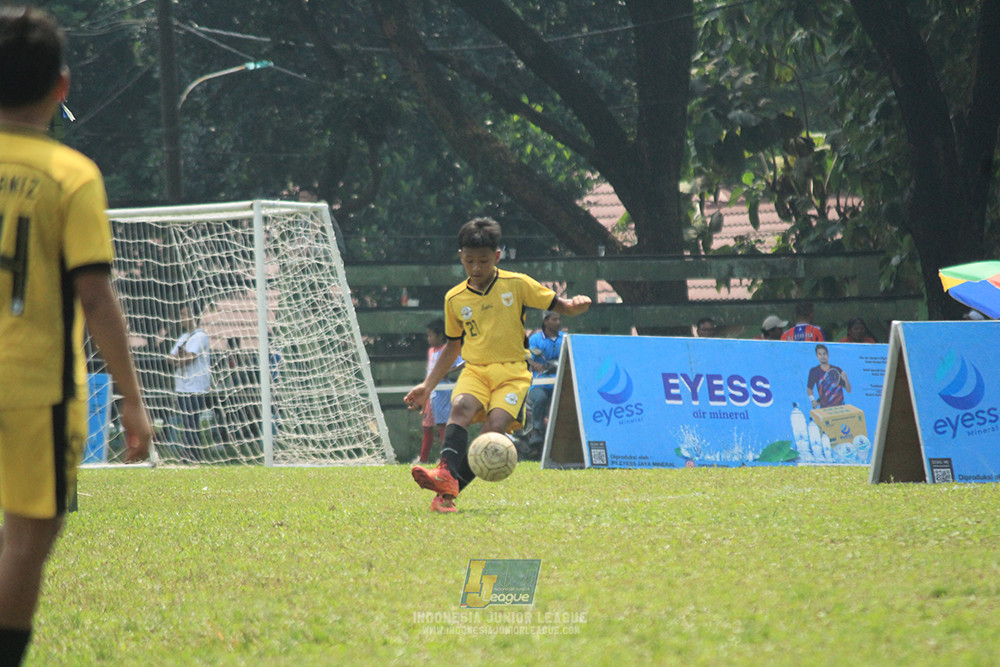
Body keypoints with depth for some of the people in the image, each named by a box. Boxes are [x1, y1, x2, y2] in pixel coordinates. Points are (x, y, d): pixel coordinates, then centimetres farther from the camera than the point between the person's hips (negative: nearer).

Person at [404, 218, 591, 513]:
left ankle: (447, 493, -26)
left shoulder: (517, 285, 2)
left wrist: (575, 306, -21)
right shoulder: (454, 299, 10)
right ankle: (446, 473, -49)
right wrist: (428, 385, 17)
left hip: (512, 372, -2)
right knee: (460, 408, -30)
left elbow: (558, 306, 4)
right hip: (475, 370, 2)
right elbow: (453, 345, 22)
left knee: (495, 428, -25)